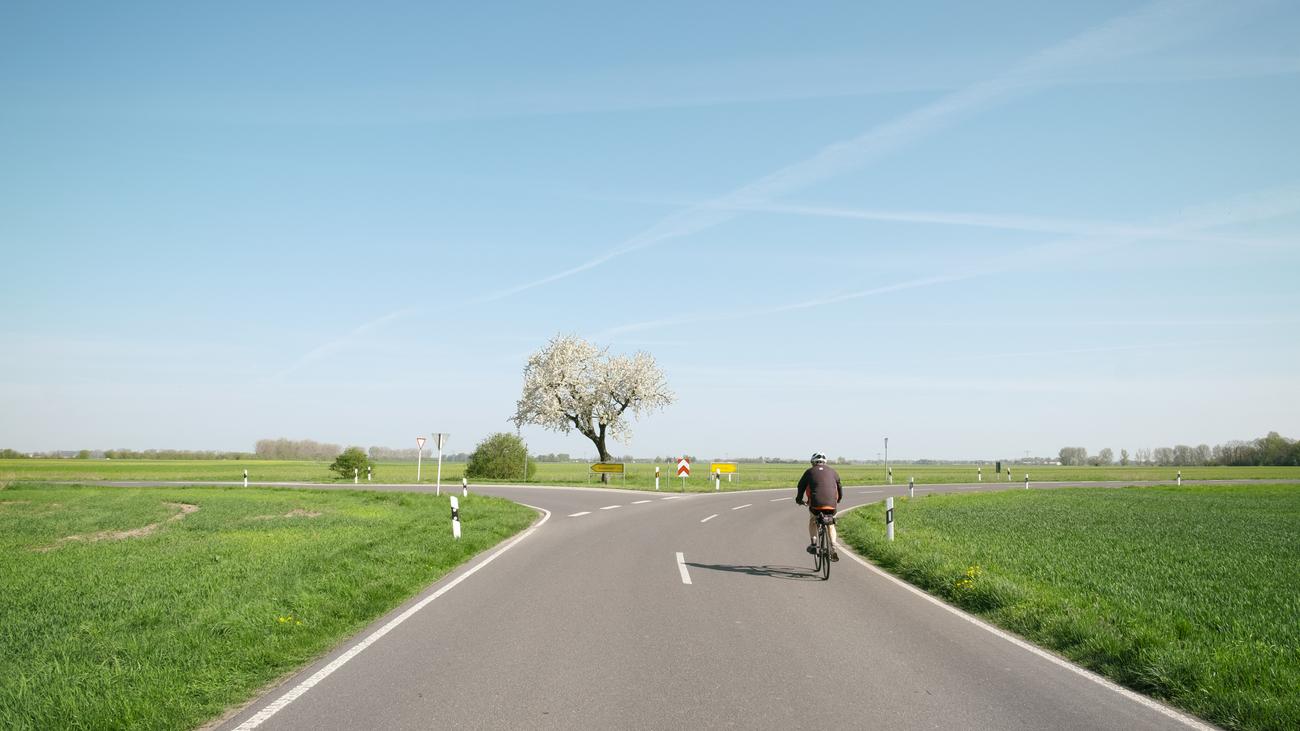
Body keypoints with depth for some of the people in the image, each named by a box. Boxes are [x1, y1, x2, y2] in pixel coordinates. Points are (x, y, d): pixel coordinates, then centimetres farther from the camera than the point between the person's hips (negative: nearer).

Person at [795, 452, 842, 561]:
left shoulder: (809, 472, 14)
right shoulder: (832, 472, 19)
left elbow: (801, 487, 19)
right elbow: (840, 488, 24)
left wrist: (799, 500, 35)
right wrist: (837, 501, 41)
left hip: (815, 504, -1)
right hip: (831, 505, 1)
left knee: (812, 520, 29)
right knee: (831, 525, 24)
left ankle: (813, 544, 13)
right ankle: (833, 550, 8)